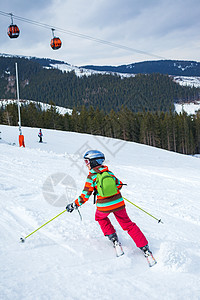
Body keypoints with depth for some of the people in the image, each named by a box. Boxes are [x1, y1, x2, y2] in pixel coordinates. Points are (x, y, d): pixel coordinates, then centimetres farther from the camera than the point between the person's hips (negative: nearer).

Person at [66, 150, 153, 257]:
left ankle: (112, 237, 23)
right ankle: (144, 247, 7)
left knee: (100, 217, 32)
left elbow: (85, 196, -8)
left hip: (104, 206, -3)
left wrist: (74, 205, 3)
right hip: (118, 203, 3)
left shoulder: (91, 177, -6)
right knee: (127, 224, 14)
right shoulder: (109, 172, 7)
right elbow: (119, 185, 17)